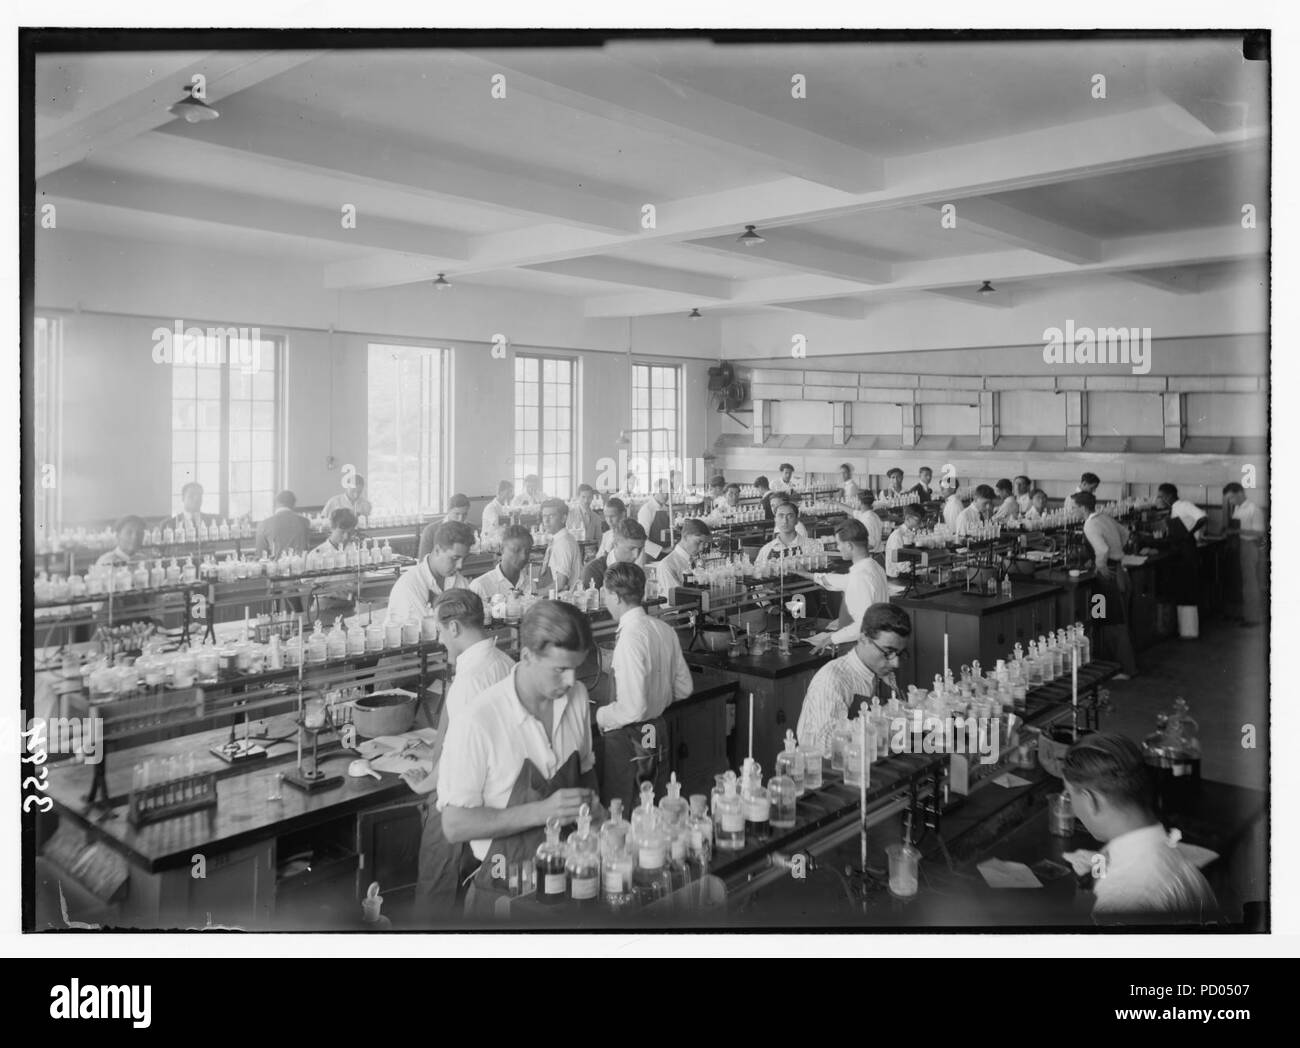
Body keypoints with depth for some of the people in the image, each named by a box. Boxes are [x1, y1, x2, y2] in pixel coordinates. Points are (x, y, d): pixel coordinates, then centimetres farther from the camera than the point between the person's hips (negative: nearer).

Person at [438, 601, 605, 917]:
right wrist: (541, 812, -22)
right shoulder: (477, 721, -18)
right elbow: (454, 825, -15)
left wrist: (593, 805, -2)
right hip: (507, 887, -5)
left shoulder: (578, 696, 1)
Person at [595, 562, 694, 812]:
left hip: (628, 742, -8)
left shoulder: (631, 637, -23)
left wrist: (599, 716, -9)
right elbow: (684, 688, 11)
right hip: (658, 733, 8)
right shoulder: (664, 629, 1)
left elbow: (632, 709, -26)